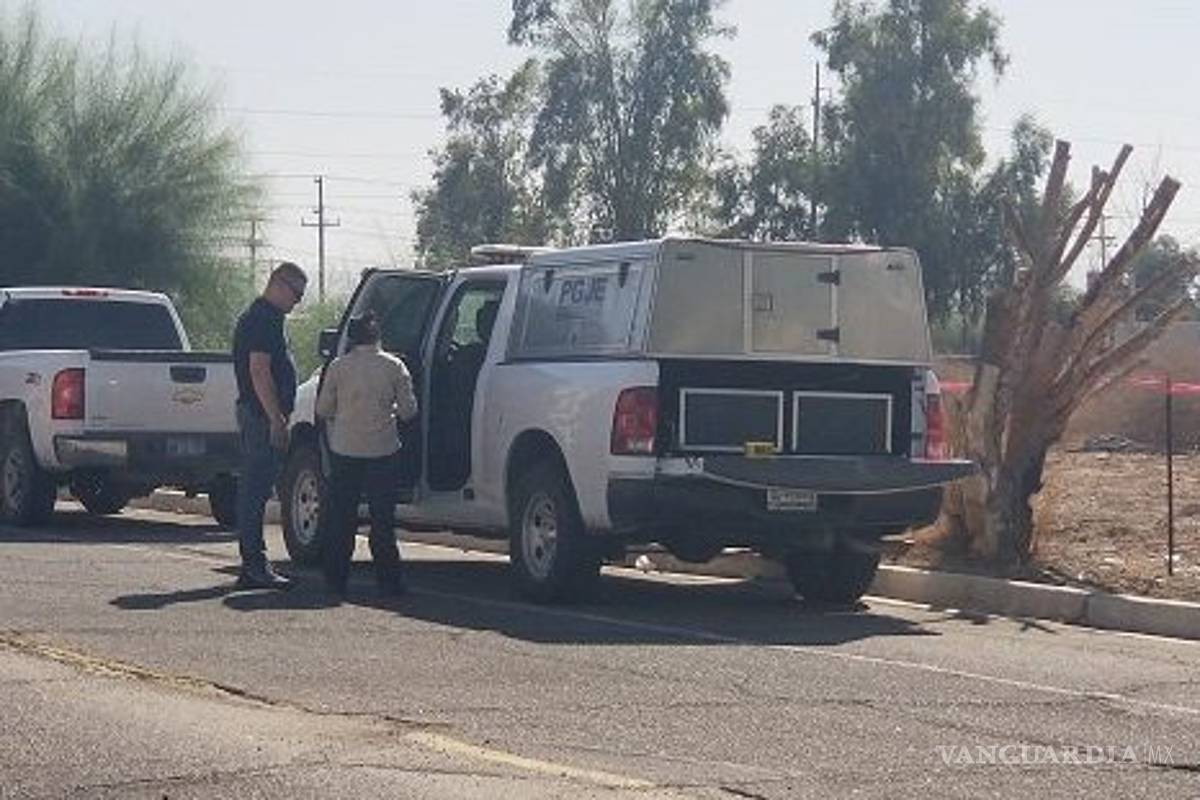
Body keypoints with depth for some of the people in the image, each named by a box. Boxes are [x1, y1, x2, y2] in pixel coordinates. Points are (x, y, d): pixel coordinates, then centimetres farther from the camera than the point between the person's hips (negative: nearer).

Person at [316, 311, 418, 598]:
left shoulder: (338, 367, -2)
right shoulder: (394, 366, -3)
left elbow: (323, 410, 1)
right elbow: (409, 410, 0)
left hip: (346, 450, 0)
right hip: (384, 449, 0)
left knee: (341, 516, 9)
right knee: (382, 518, 5)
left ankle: (336, 579, 11)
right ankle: (389, 580, 4)